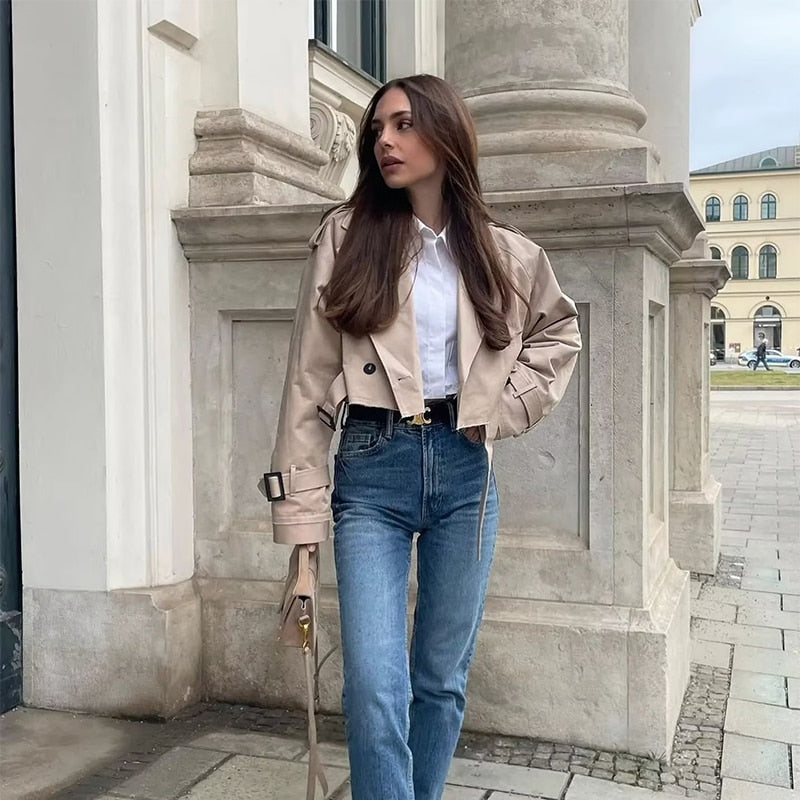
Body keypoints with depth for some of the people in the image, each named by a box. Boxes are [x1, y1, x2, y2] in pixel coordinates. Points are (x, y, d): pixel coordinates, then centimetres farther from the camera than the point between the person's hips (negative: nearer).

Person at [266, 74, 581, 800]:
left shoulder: (503, 254, 5)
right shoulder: (347, 236, -1)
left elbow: (560, 332, 23)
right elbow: (311, 379, -4)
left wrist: (505, 405, 6)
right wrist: (304, 511, -10)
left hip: (464, 471, 2)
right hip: (374, 469, -2)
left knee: (444, 678, 11)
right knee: (374, 688, -10)